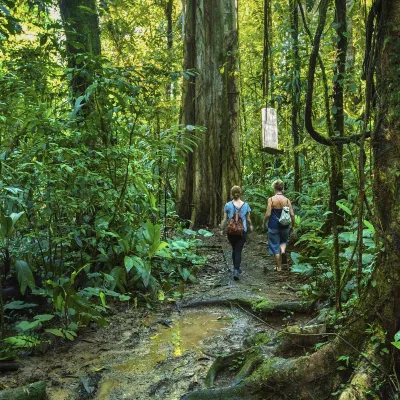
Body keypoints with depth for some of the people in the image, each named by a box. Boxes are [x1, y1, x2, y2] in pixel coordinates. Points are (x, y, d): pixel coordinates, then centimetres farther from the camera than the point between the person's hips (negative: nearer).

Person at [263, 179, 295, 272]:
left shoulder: (271, 199, -12)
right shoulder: (287, 200, -4)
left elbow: (268, 214, -14)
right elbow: (292, 214, -4)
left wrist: (264, 222, 4)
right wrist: (293, 225, 10)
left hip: (273, 226, -2)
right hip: (284, 226, 3)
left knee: (275, 246, 9)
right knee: (283, 241, 29)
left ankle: (279, 267, 16)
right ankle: (283, 250, -3)